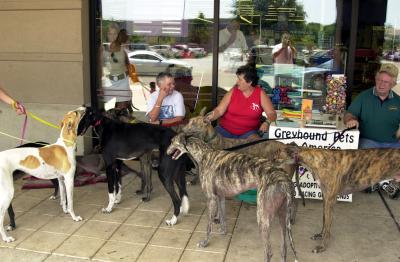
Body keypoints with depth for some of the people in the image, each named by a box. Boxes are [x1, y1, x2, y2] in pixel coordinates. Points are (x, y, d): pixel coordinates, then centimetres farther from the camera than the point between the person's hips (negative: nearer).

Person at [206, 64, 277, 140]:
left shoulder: (260, 94, -3)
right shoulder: (233, 91, 0)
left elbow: (272, 113, -3)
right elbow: (219, 110, -2)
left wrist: (267, 122, -25)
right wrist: (210, 117, -22)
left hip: (248, 132, -1)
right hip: (226, 129, 2)